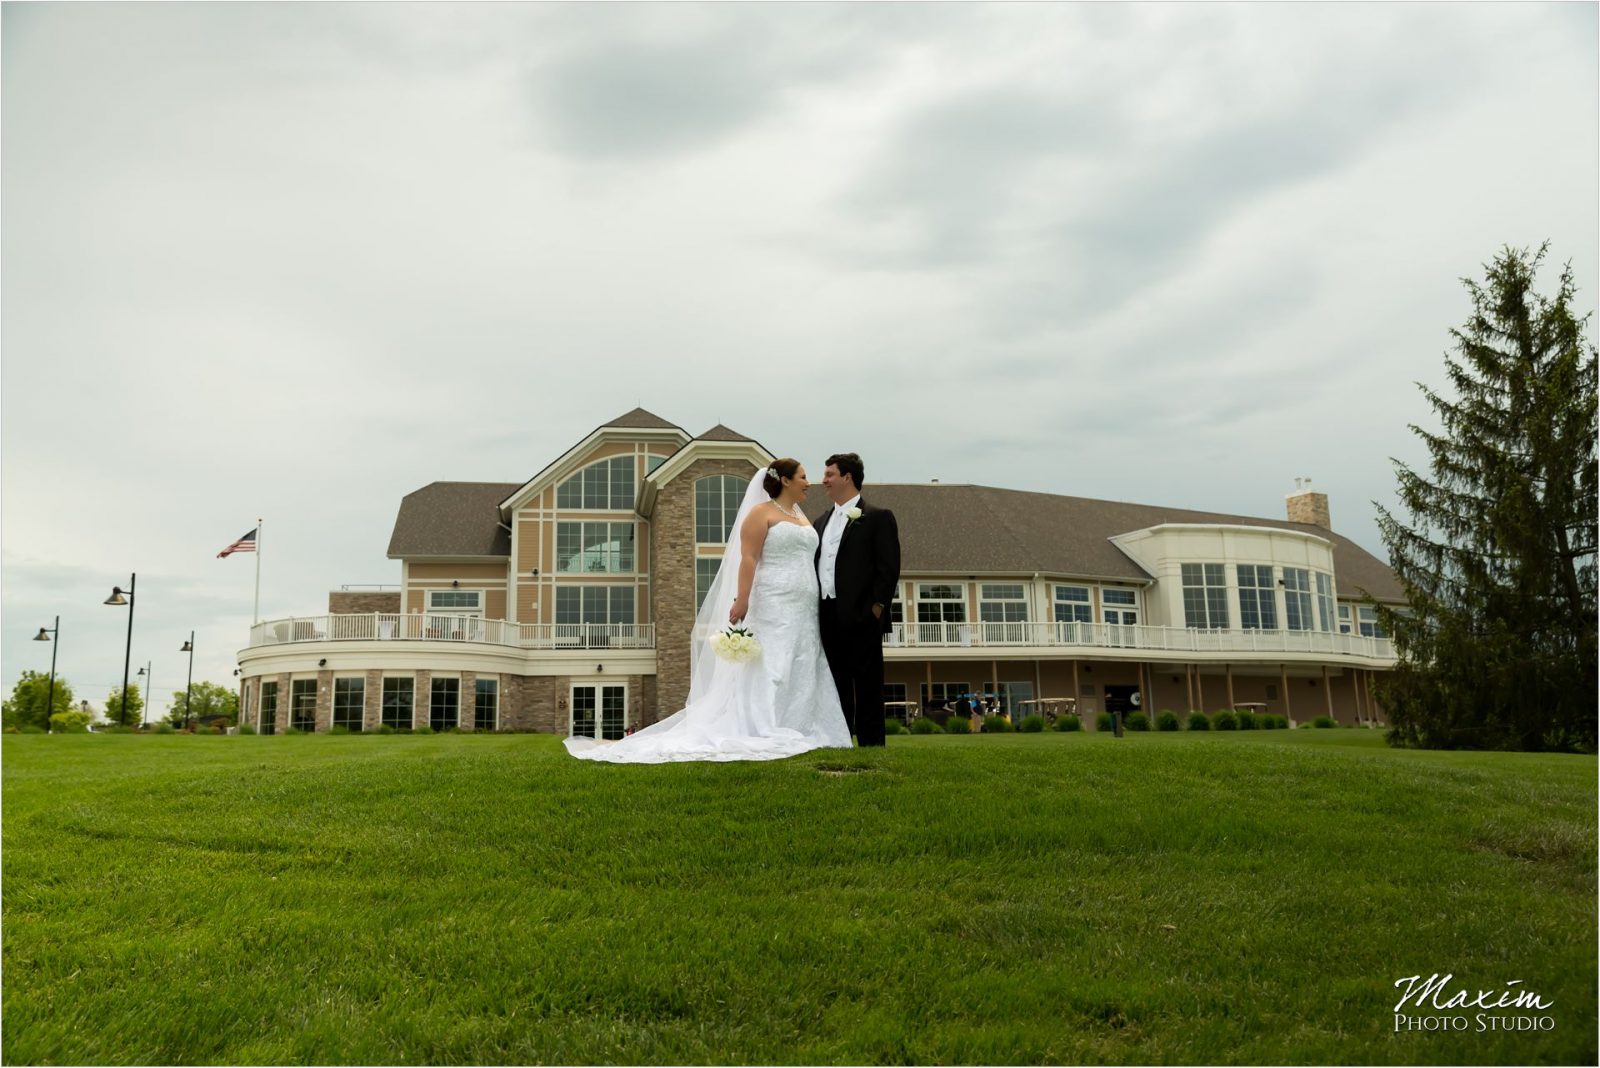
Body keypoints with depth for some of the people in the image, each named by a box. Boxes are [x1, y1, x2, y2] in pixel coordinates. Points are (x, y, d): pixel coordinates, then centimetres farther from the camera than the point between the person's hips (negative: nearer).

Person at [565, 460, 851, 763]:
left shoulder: (802, 517, 20)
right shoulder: (761, 512, -2)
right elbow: (748, 559, -11)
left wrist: (819, 607, 14)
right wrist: (742, 600, -21)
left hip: (804, 611, 7)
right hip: (773, 607, -7)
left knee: (801, 672, 5)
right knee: (771, 668, -10)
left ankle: (797, 732, 8)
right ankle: (763, 733, -9)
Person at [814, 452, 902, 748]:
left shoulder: (877, 517, -1)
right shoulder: (822, 523, 19)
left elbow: (889, 568, -7)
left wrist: (877, 607, -13)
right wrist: (815, 612, 11)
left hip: (861, 617, -6)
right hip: (828, 618, 6)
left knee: (867, 688, -2)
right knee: (837, 687, 9)